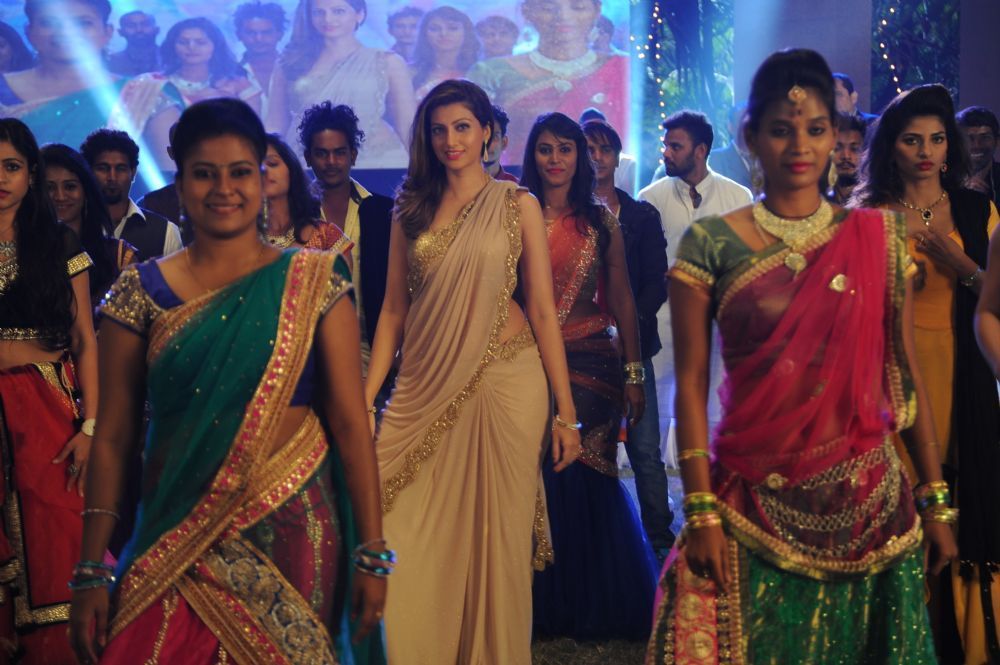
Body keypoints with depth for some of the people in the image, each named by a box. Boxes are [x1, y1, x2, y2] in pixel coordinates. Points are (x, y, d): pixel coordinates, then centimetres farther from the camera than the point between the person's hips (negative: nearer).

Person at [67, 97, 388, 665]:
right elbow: (114, 436, 1)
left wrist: (372, 555, -6)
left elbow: (351, 425, -3)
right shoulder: (141, 293, 2)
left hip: (292, 534, 0)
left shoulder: (312, 284, -1)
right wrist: (91, 571, -2)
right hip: (174, 543, 1)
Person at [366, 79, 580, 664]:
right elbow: (393, 310, 9)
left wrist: (565, 411, -4)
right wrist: (365, 398, -1)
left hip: (506, 381, -2)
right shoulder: (411, 210, 10)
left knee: (497, 535, 4)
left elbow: (543, 308, -1)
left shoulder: (518, 206, 3)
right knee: (414, 540, -1)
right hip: (427, 390, 2)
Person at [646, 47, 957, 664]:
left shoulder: (876, 236, 3)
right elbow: (690, 383, -5)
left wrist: (936, 502, 1)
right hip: (753, 499, -1)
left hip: (867, 502, 2)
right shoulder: (711, 243, -3)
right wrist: (700, 512, -10)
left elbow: (907, 370, 3)